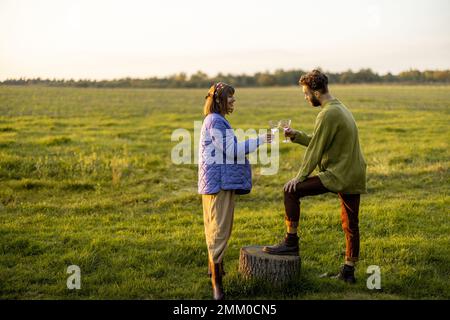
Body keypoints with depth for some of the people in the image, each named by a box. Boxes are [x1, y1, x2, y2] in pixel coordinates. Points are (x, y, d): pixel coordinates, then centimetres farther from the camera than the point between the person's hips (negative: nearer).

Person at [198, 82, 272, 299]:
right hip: (219, 183, -10)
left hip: (221, 182, 10)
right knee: (219, 229, -9)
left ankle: (215, 266, 31)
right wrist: (259, 141, -12)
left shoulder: (217, 121, 19)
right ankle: (216, 280, -6)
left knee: (219, 229, 19)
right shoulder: (215, 121, -13)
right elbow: (231, 150, -16)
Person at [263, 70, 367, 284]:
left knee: (291, 190, -7)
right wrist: (295, 135, 12)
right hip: (354, 176, 10)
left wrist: (300, 177, -8)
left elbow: (316, 149, -14)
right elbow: (317, 143, 20)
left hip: (338, 175, -10)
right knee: (350, 224, 14)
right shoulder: (341, 109, 16)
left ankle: (291, 242, -1)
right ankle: (348, 271, 23)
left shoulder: (328, 114, -15)